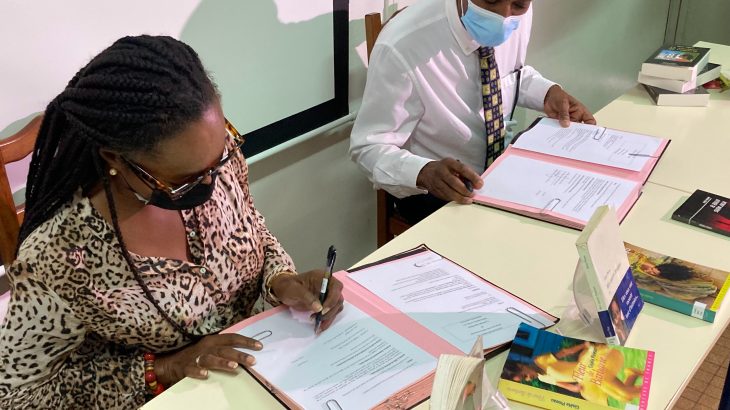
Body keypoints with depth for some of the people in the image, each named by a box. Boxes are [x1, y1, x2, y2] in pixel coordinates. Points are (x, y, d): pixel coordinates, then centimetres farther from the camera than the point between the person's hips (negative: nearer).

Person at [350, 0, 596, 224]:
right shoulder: (402, 47, -28)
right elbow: (369, 146, -21)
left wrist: (550, 93, -10)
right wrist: (425, 172, -39)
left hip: (505, 169, 6)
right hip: (436, 192, -5)